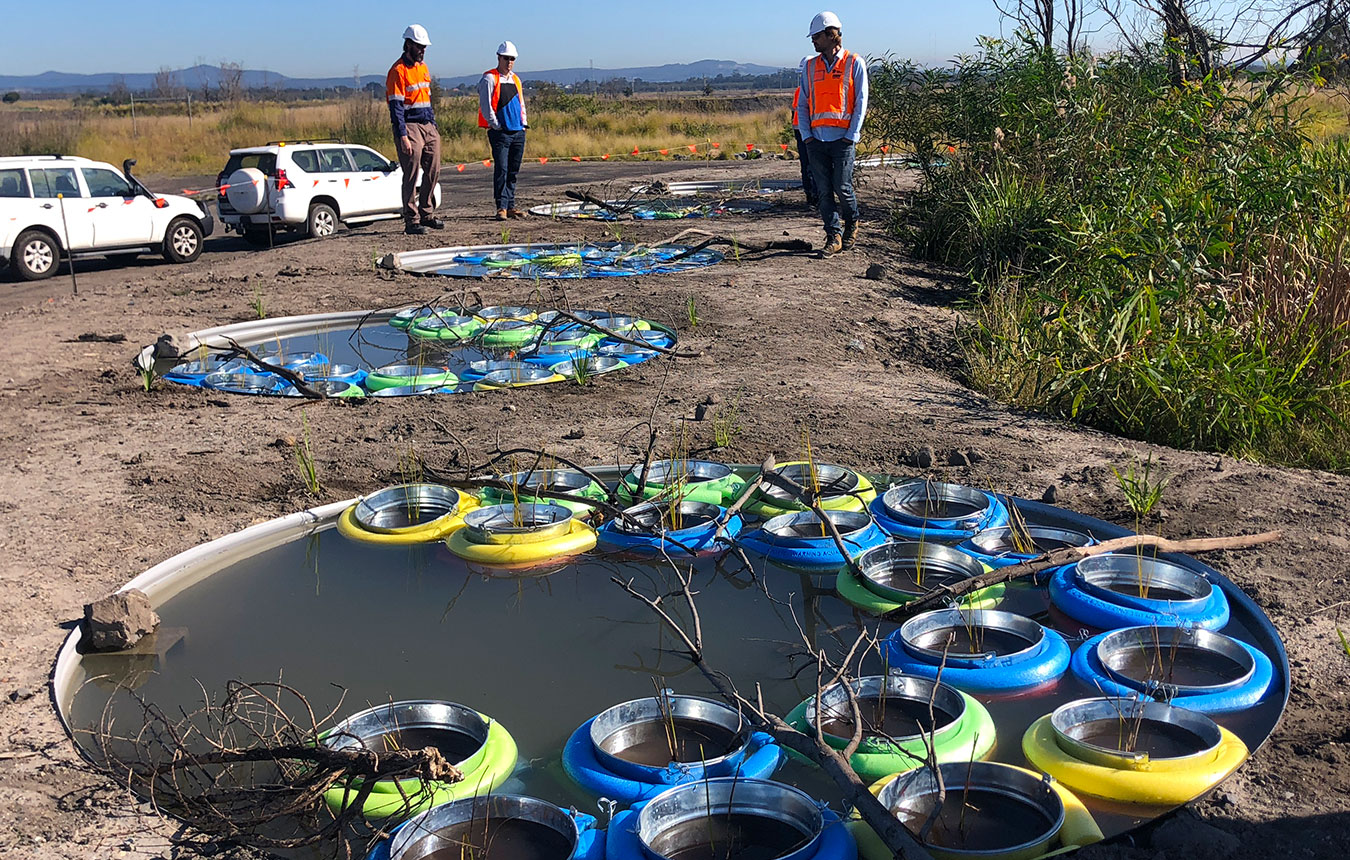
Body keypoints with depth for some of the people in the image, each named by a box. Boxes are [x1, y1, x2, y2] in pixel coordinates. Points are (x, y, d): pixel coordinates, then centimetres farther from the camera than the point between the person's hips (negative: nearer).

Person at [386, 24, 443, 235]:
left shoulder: (423, 67, 16)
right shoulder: (398, 70, -10)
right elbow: (396, 107, -15)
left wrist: (433, 125, 18)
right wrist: (402, 136, -21)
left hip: (428, 126, 8)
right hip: (409, 126, -8)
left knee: (433, 172, 8)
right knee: (411, 175, -6)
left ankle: (426, 214, 20)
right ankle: (411, 221, -1)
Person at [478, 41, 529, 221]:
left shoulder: (516, 79, 19)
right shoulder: (489, 79, -3)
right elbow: (485, 105, -8)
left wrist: (523, 122, 14)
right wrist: (496, 125, -10)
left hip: (518, 132, 7)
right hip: (500, 132, -7)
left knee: (513, 171, 8)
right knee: (501, 170, -11)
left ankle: (510, 206, 13)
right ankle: (502, 207, -10)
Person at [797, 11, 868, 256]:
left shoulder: (854, 64, 3)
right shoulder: (810, 67, 14)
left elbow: (861, 102, 0)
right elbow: (802, 104, 15)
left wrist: (852, 135, -9)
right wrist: (806, 135, 2)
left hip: (843, 138, -4)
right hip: (816, 139, 4)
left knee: (842, 188, -5)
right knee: (824, 191, 0)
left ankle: (852, 224, 21)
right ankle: (833, 237, 5)